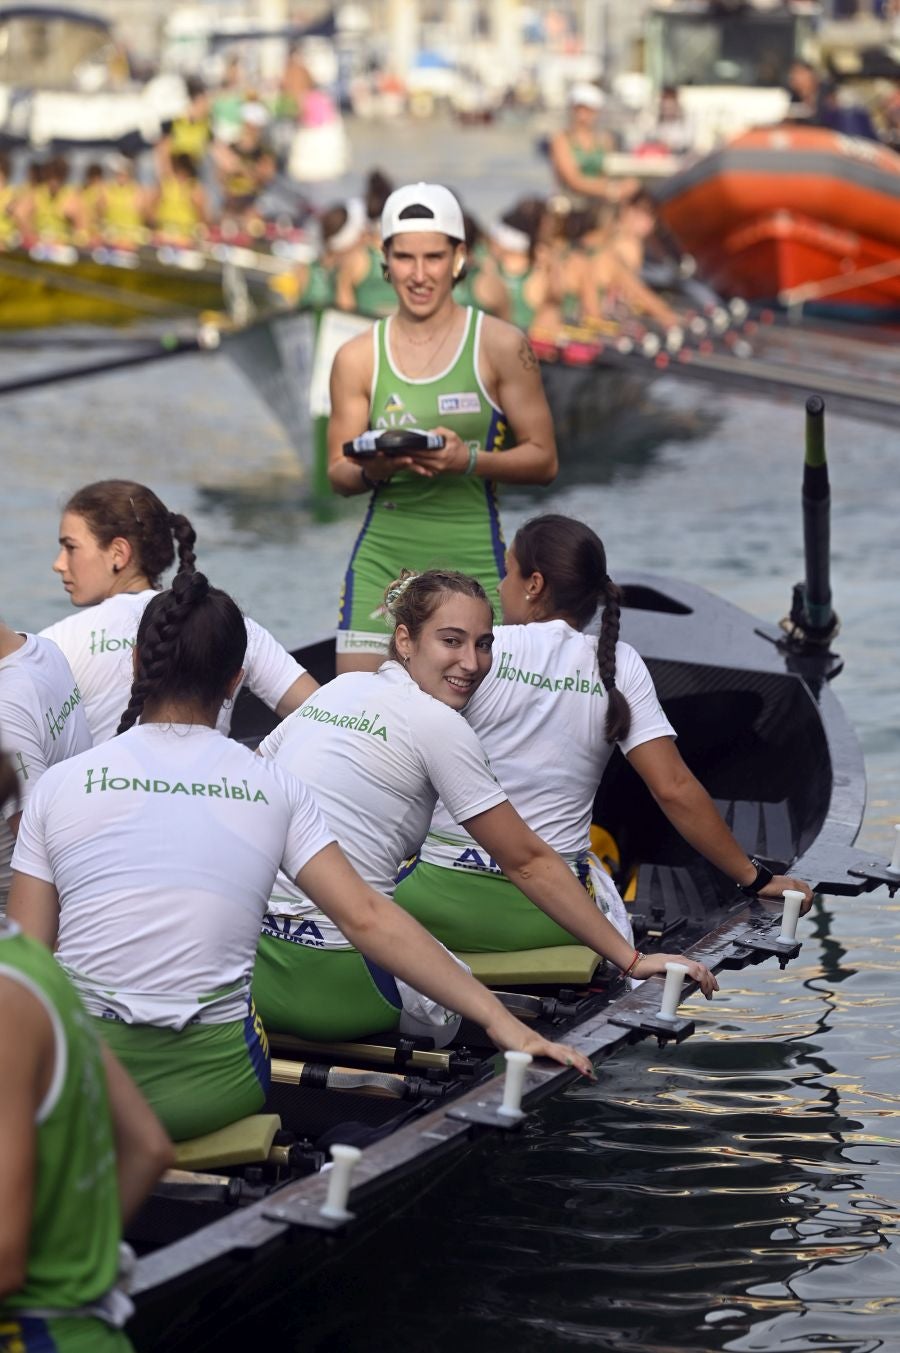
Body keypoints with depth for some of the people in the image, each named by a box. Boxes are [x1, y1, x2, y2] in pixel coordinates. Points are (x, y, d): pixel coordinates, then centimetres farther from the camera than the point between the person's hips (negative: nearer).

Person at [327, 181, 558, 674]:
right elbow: (338, 473, 10)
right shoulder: (357, 358, 6)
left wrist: (468, 460, -18)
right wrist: (374, 469, -13)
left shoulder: (500, 346, 0)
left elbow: (543, 458, 0)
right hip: (382, 561, 2)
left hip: (473, 563, -1)